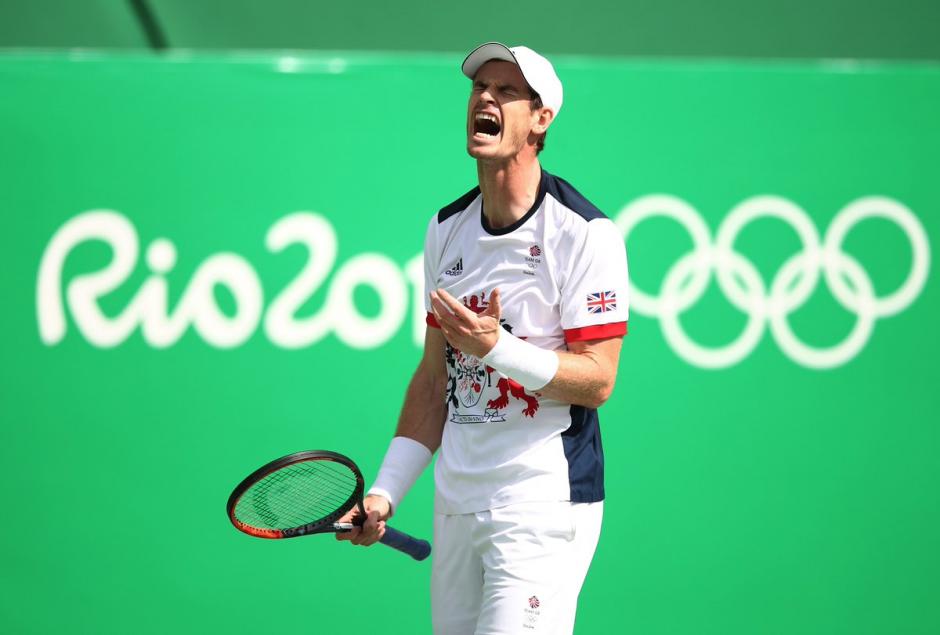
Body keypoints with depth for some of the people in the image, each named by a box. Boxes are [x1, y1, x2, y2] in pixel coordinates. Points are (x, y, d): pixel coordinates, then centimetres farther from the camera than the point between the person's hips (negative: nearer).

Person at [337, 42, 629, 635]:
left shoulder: (585, 233, -9)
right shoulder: (446, 229, 11)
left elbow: (597, 381, -12)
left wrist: (497, 347, -26)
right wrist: (384, 492, 9)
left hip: (543, 505, -6)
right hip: (456, 506, 6)